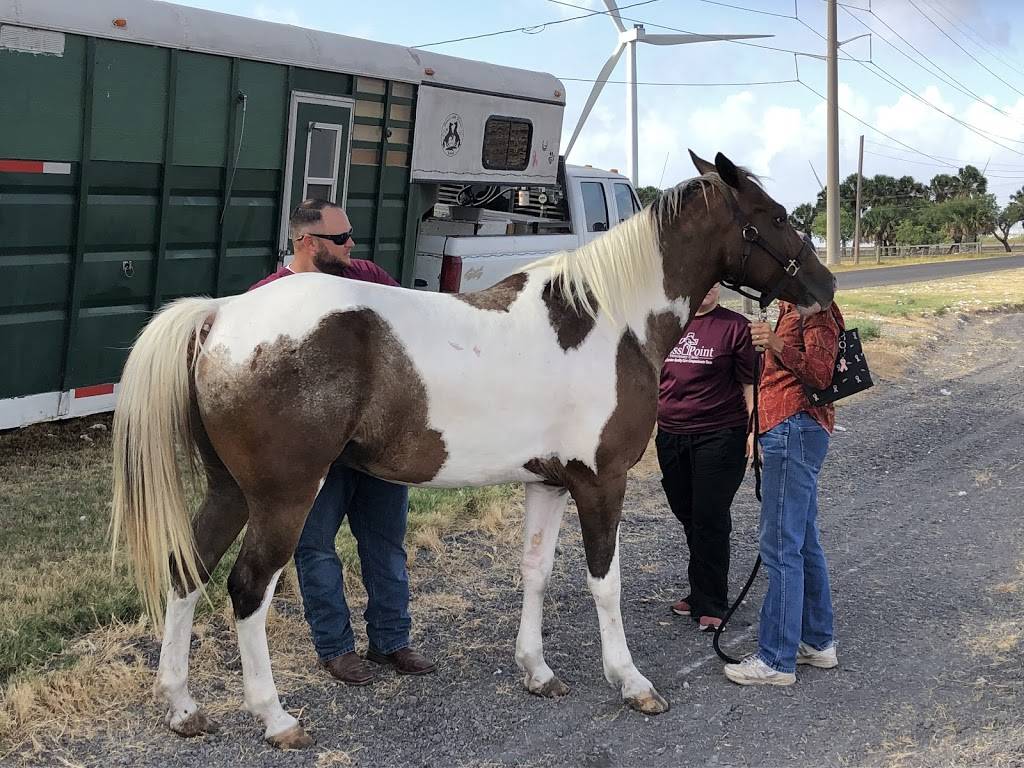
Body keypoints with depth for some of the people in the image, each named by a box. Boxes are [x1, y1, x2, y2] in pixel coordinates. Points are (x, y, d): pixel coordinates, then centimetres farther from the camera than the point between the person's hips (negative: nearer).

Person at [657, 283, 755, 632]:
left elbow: (751, 383, -5)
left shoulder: (735, 326, -5)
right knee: (688, 517, 15)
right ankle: (701, 592, 31)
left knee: (710, 520, -3)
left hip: (720, 436, -5)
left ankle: (710, 604, 9)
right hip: (671, 437, 5)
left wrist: (755, 430, -11)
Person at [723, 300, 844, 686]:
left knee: (781, 546, -9)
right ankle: (818, 642, 26)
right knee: (804, 542, 16)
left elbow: (820, 374, -22)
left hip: (795, 429, -11)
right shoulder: (790, 310, 20)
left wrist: (777, 345, -33)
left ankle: (777, 660, -5)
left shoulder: (815, 312, -11)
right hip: (789, 431, 11)